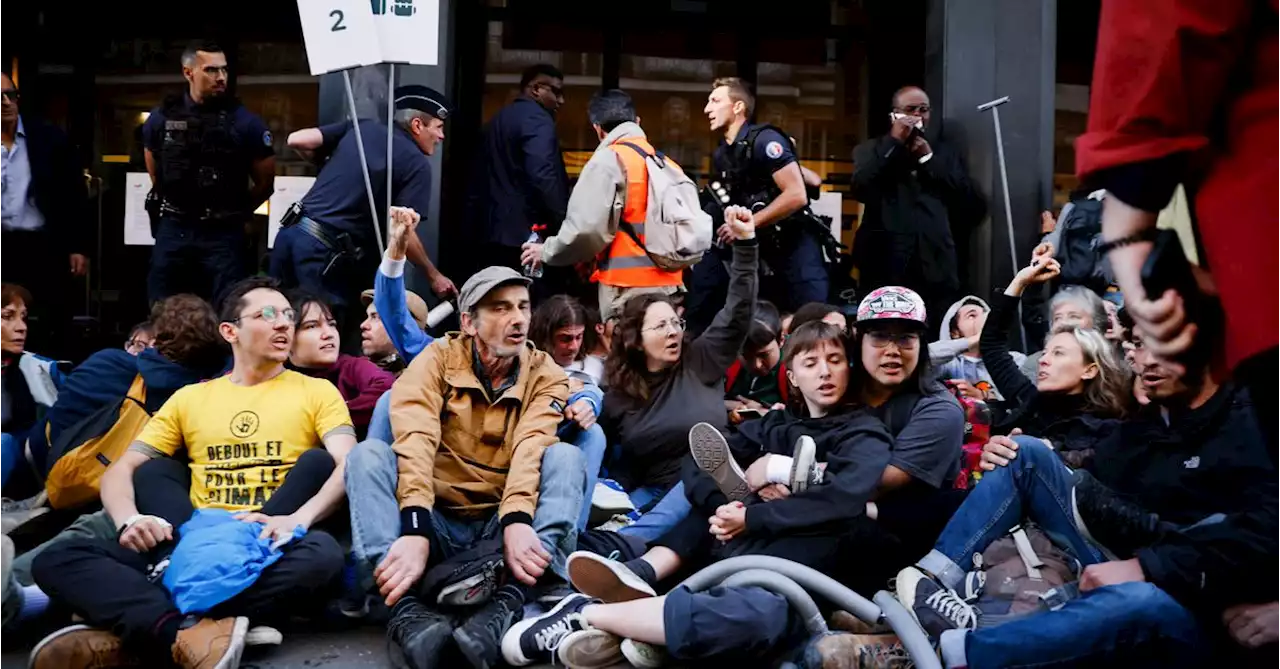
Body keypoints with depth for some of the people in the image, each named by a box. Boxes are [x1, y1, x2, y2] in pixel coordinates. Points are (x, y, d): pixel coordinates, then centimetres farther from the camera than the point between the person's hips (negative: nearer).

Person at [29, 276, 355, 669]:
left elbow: (350, 466, -5)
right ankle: (185, 631, -41)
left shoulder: (316, 391, 11)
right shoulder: (190, 398, 20)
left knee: (323, 554, -36)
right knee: (57, 559, -15)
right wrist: (129, 519, -10)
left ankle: (133, 628, -34)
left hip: (268, 548, -3)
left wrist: (298, 518, -26)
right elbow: (120, 470, 15)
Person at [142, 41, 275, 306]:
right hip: (172, 231, 3)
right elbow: (155, 174, 18)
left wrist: (235, 214, 8)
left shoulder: (244, 122, -4)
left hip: (222, 234, -3)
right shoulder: (162, 118, 4)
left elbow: (266, 182, 3)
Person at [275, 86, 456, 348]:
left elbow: (296, 140, 6)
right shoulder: (416, 163, -3)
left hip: (292, 230, 7)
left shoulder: (362, 127, 14)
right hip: (325, 249, -7)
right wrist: (434, 275, 2)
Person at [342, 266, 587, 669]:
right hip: (435, 524, 0)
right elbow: (416, 440, -17)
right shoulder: (438, 358, 0)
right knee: (368, 454, -22)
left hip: (501, 527, 0)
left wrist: (517, 520, -36)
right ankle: (407, 609, -41)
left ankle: (505, 604, -41)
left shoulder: (545, 375, 4)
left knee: (565, 457, -22)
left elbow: (530, 449, -16)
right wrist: (414, 529, -34)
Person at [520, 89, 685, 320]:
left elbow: (586, 228, -13)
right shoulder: (667, 164, 11)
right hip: (669, 284, 6)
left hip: (628, 286, -6)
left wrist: (547, 252, 4)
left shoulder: (609, 160, -6)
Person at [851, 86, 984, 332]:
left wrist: (929, 158, 2)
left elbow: (973, 205, 6)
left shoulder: (945, 152, 19)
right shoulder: (871, 150, 14)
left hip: (935, 266, 2)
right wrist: (894, 143, -5)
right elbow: (861, 189, -6)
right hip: (886, 264, -2)